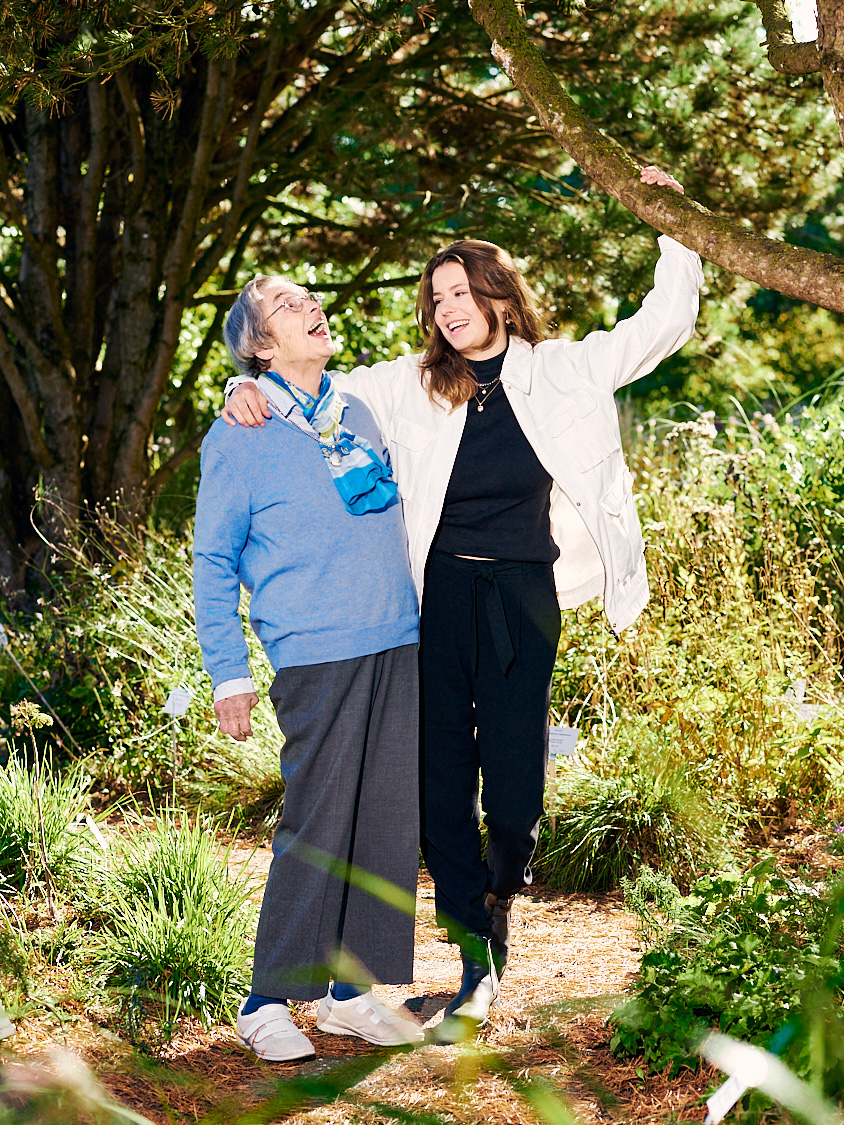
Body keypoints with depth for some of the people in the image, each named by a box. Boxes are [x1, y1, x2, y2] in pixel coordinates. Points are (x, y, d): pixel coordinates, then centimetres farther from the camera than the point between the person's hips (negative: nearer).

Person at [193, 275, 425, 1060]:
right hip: (316, 656, -6)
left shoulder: (356, 414, 15)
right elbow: (212, 563, 0)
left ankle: (352, 991, 16)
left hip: (397, 646, 6)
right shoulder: (238, 437, -2)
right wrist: (228, 675, -5)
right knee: (316, 831, -7)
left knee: (390, 822, 6)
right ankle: (268, 1004, 4)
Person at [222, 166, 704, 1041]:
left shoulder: (560, 371, 8)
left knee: (513, 773, -1)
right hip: (439, 597, 1)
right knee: (443, 773, 0)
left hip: (523, 596, -1)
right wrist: (249, 389, -5)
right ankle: (479, 960, 9)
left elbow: (665, 325, 12)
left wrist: (670, 228, 6)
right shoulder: (411, 386, 8)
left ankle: (503, 888, 32)